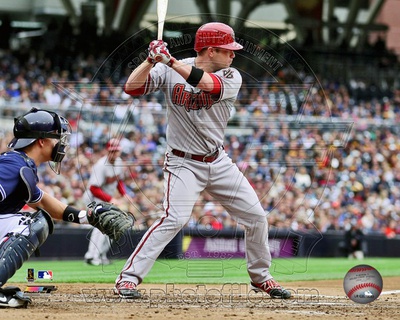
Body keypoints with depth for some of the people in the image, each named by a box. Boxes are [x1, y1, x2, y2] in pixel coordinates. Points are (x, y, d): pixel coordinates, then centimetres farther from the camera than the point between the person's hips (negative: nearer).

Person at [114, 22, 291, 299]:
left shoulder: (231, 78, -6)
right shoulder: (169, 71, -8)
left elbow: (207, 83, -27)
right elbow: (132, 88, -15)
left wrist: (169, 60, -34)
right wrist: (152, 60, -29)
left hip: (219, 162, 4)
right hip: (183, 163, -4)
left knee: (256, 216, 4)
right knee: (174, 219, -23)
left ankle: (261, 277, 25)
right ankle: (128, 278, -17)